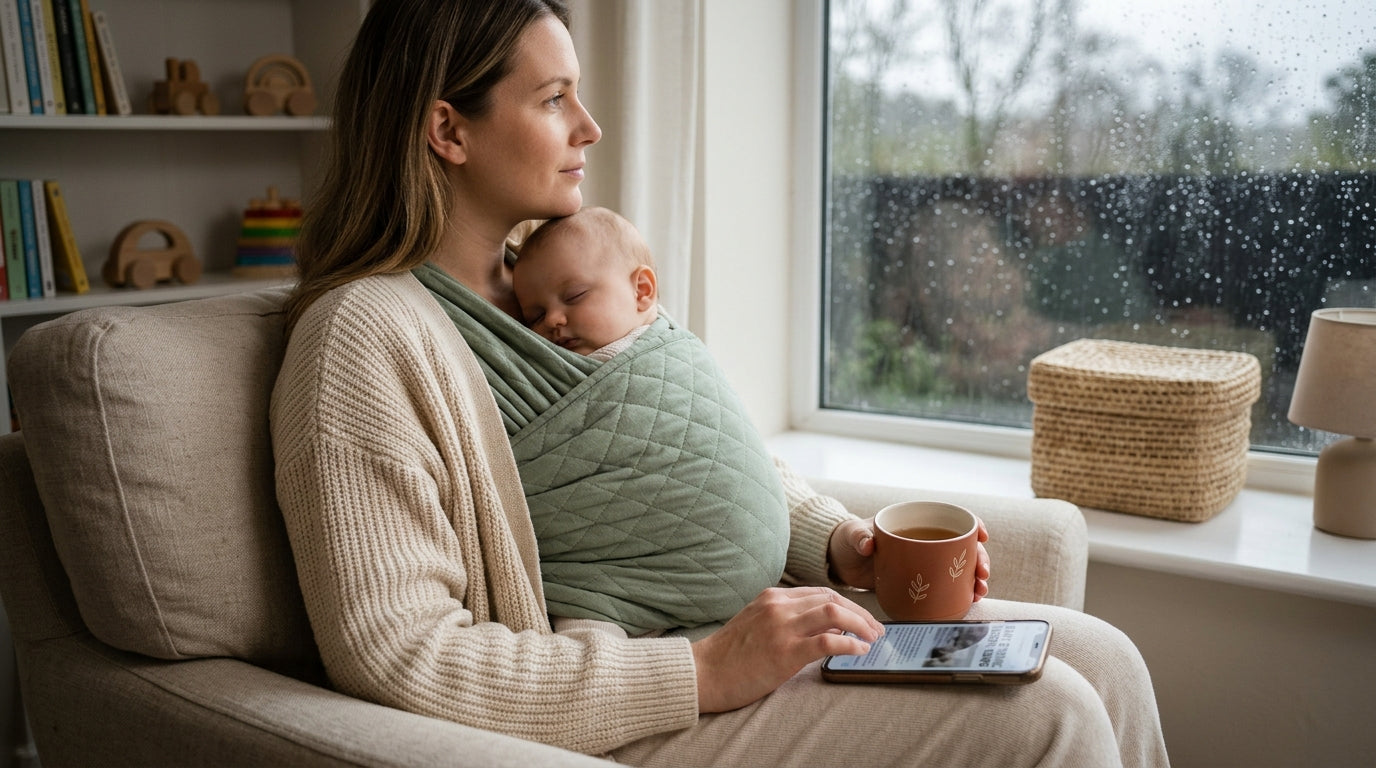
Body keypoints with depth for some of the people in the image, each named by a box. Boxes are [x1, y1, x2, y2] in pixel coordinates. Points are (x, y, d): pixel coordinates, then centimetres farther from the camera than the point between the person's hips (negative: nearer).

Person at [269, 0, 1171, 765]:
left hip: (722, 632, 8)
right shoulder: (366, 336, -14)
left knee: (1100, 657, -1)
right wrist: (705, 672, -23)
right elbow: (392, 656, -20)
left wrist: (839, 541, -1)